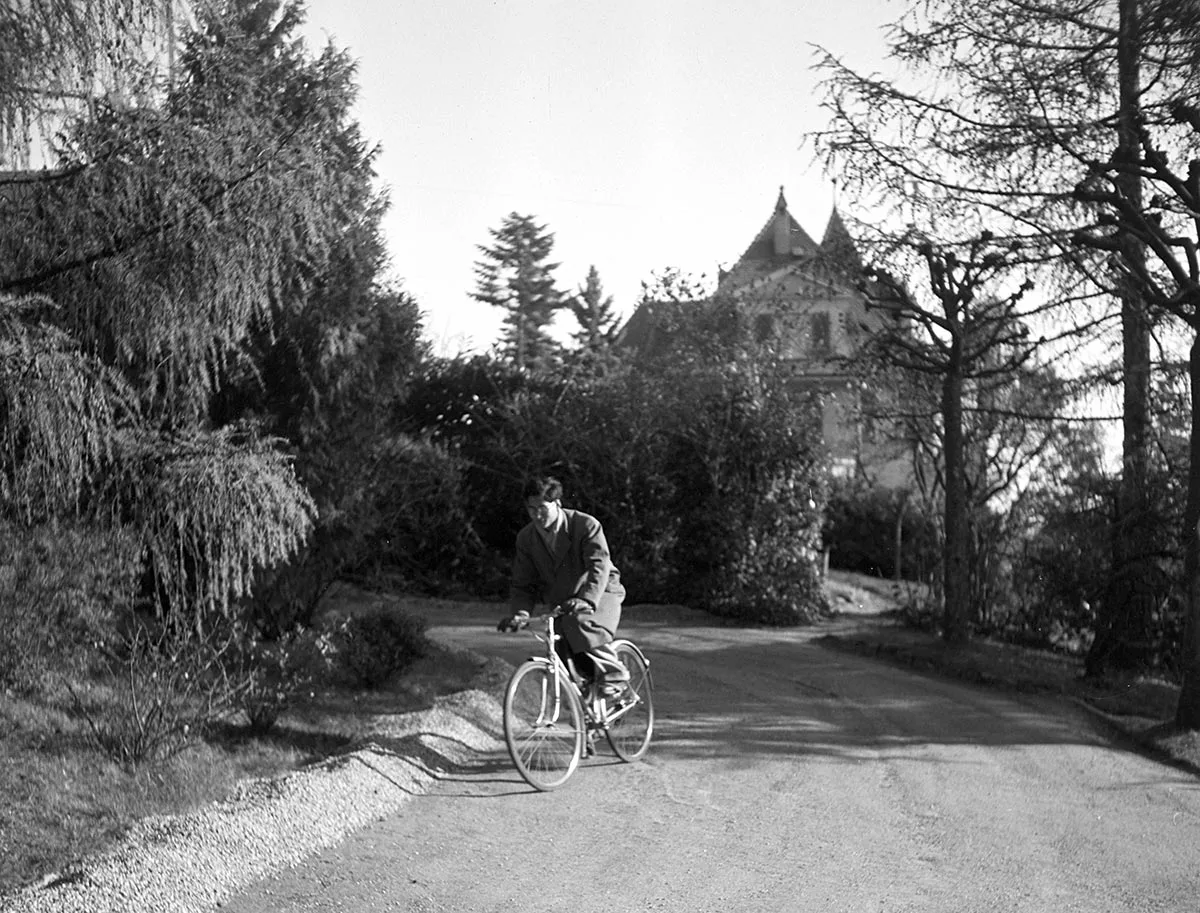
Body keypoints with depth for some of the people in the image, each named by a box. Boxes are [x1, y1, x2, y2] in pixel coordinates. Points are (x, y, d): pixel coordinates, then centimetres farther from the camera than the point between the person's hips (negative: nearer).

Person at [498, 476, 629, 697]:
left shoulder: (586, 525, -17)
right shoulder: (525, 538, -4)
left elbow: (599, 565, -28)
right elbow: (522, 584, -2)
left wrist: (586, 599, -45)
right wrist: (520, 612, -23)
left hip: (599, 594, -4)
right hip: (560, 602, 4)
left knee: (580, 622, -35)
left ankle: (614, 676, -18)